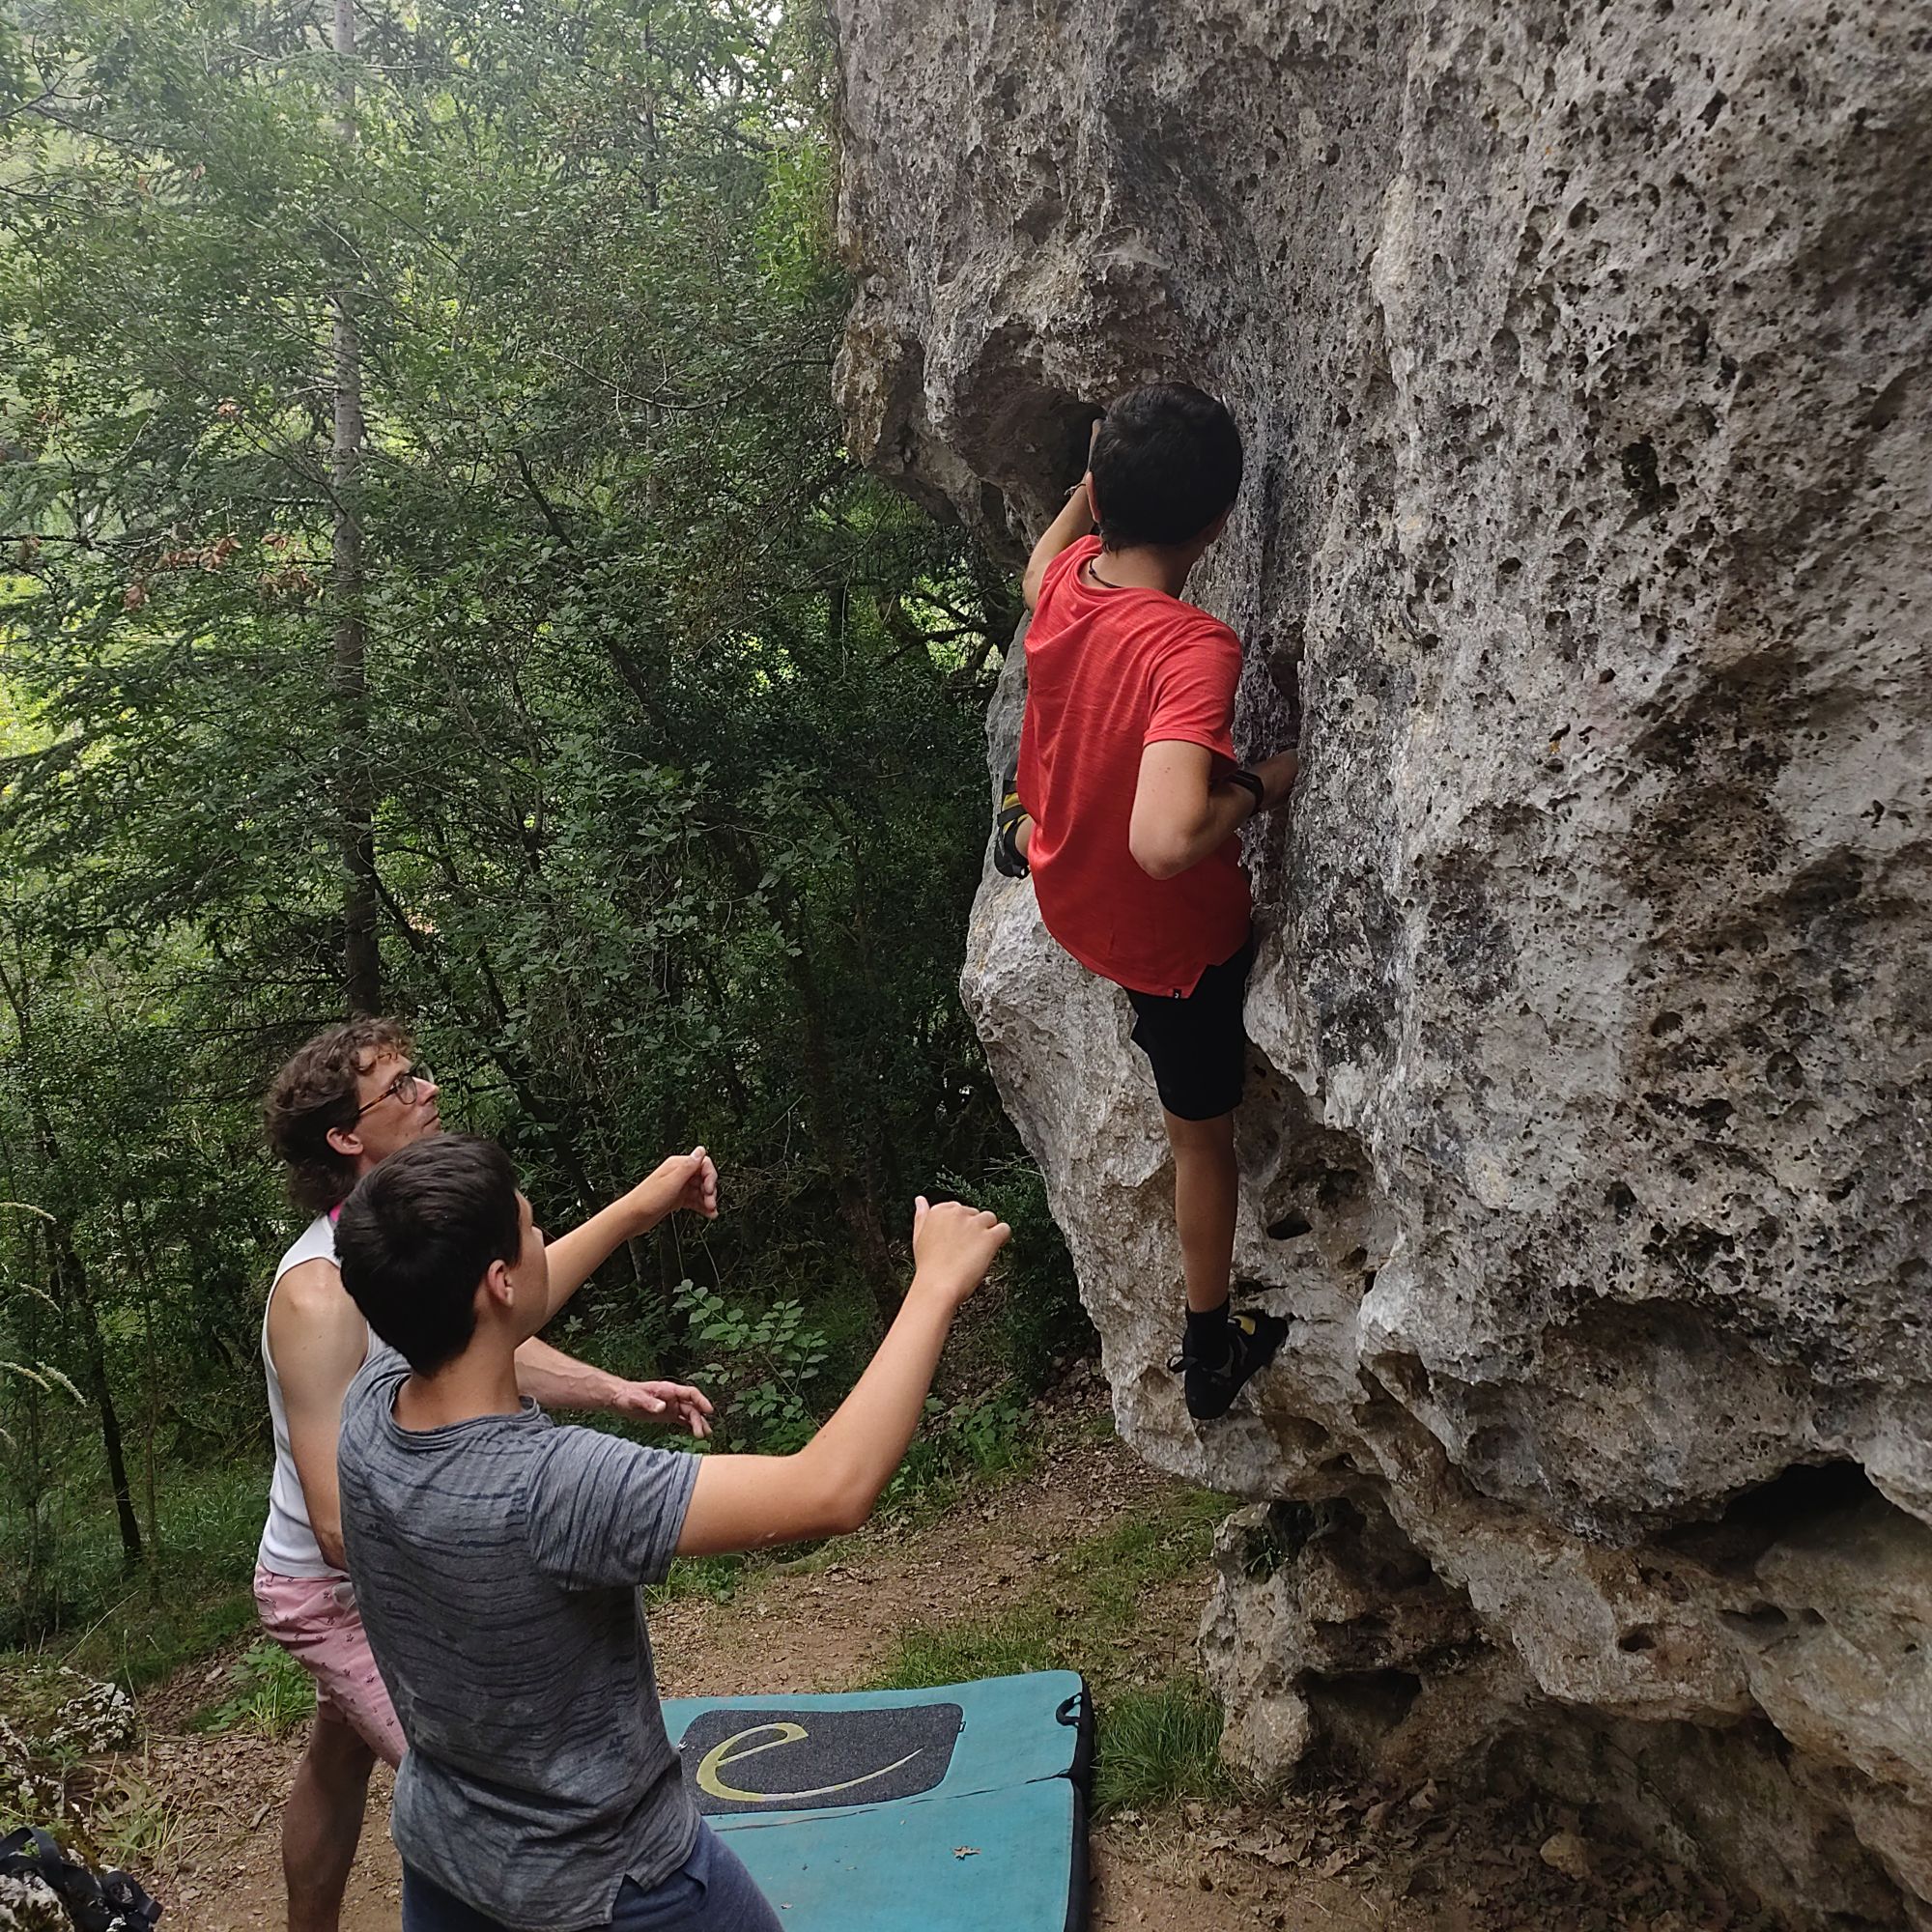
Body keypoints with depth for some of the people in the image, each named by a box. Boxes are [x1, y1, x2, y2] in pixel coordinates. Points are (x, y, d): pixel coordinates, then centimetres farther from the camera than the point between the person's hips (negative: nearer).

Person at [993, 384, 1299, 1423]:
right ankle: (1210, 1351, 35)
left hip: (1067, 889, 5)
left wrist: (1098, 481, 5)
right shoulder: (1194, 648, -38)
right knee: (1201, 1130, 18)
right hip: (1176, 933, -5)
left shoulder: (1065, 581, -17)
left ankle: (1024, 823, 67)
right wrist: (1260, 788, -30)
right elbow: (1164, 842, -48)